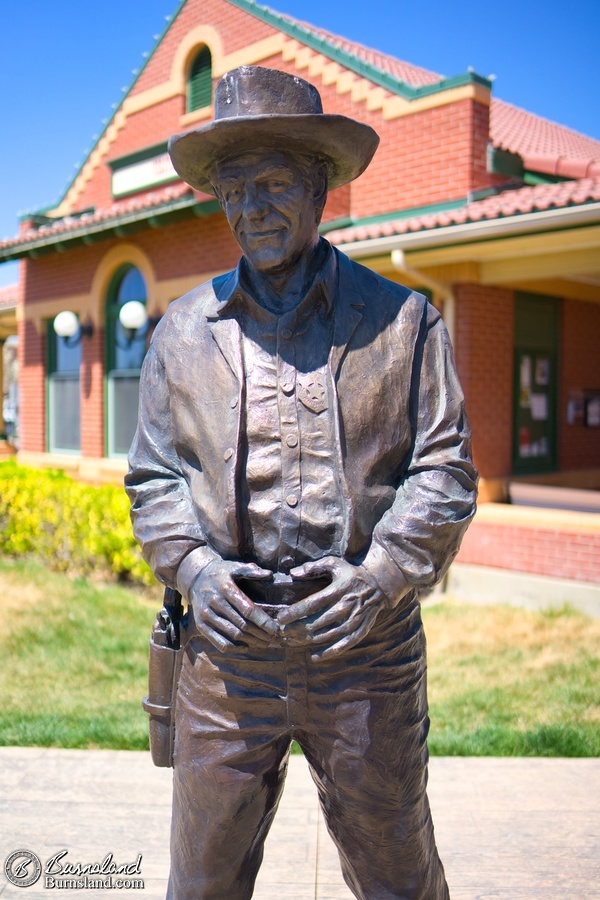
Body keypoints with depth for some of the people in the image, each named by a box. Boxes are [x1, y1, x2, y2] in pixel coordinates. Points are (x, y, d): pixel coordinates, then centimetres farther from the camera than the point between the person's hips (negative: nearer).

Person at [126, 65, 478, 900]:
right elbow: (153, 476, 9)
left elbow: (446, 469, 1)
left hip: (368, 647, -1)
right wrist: (192, 566, -9)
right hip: (227, 648, 2)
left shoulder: (402, 320, 4)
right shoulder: (183, 330, 9)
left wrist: (383, 574, -14)